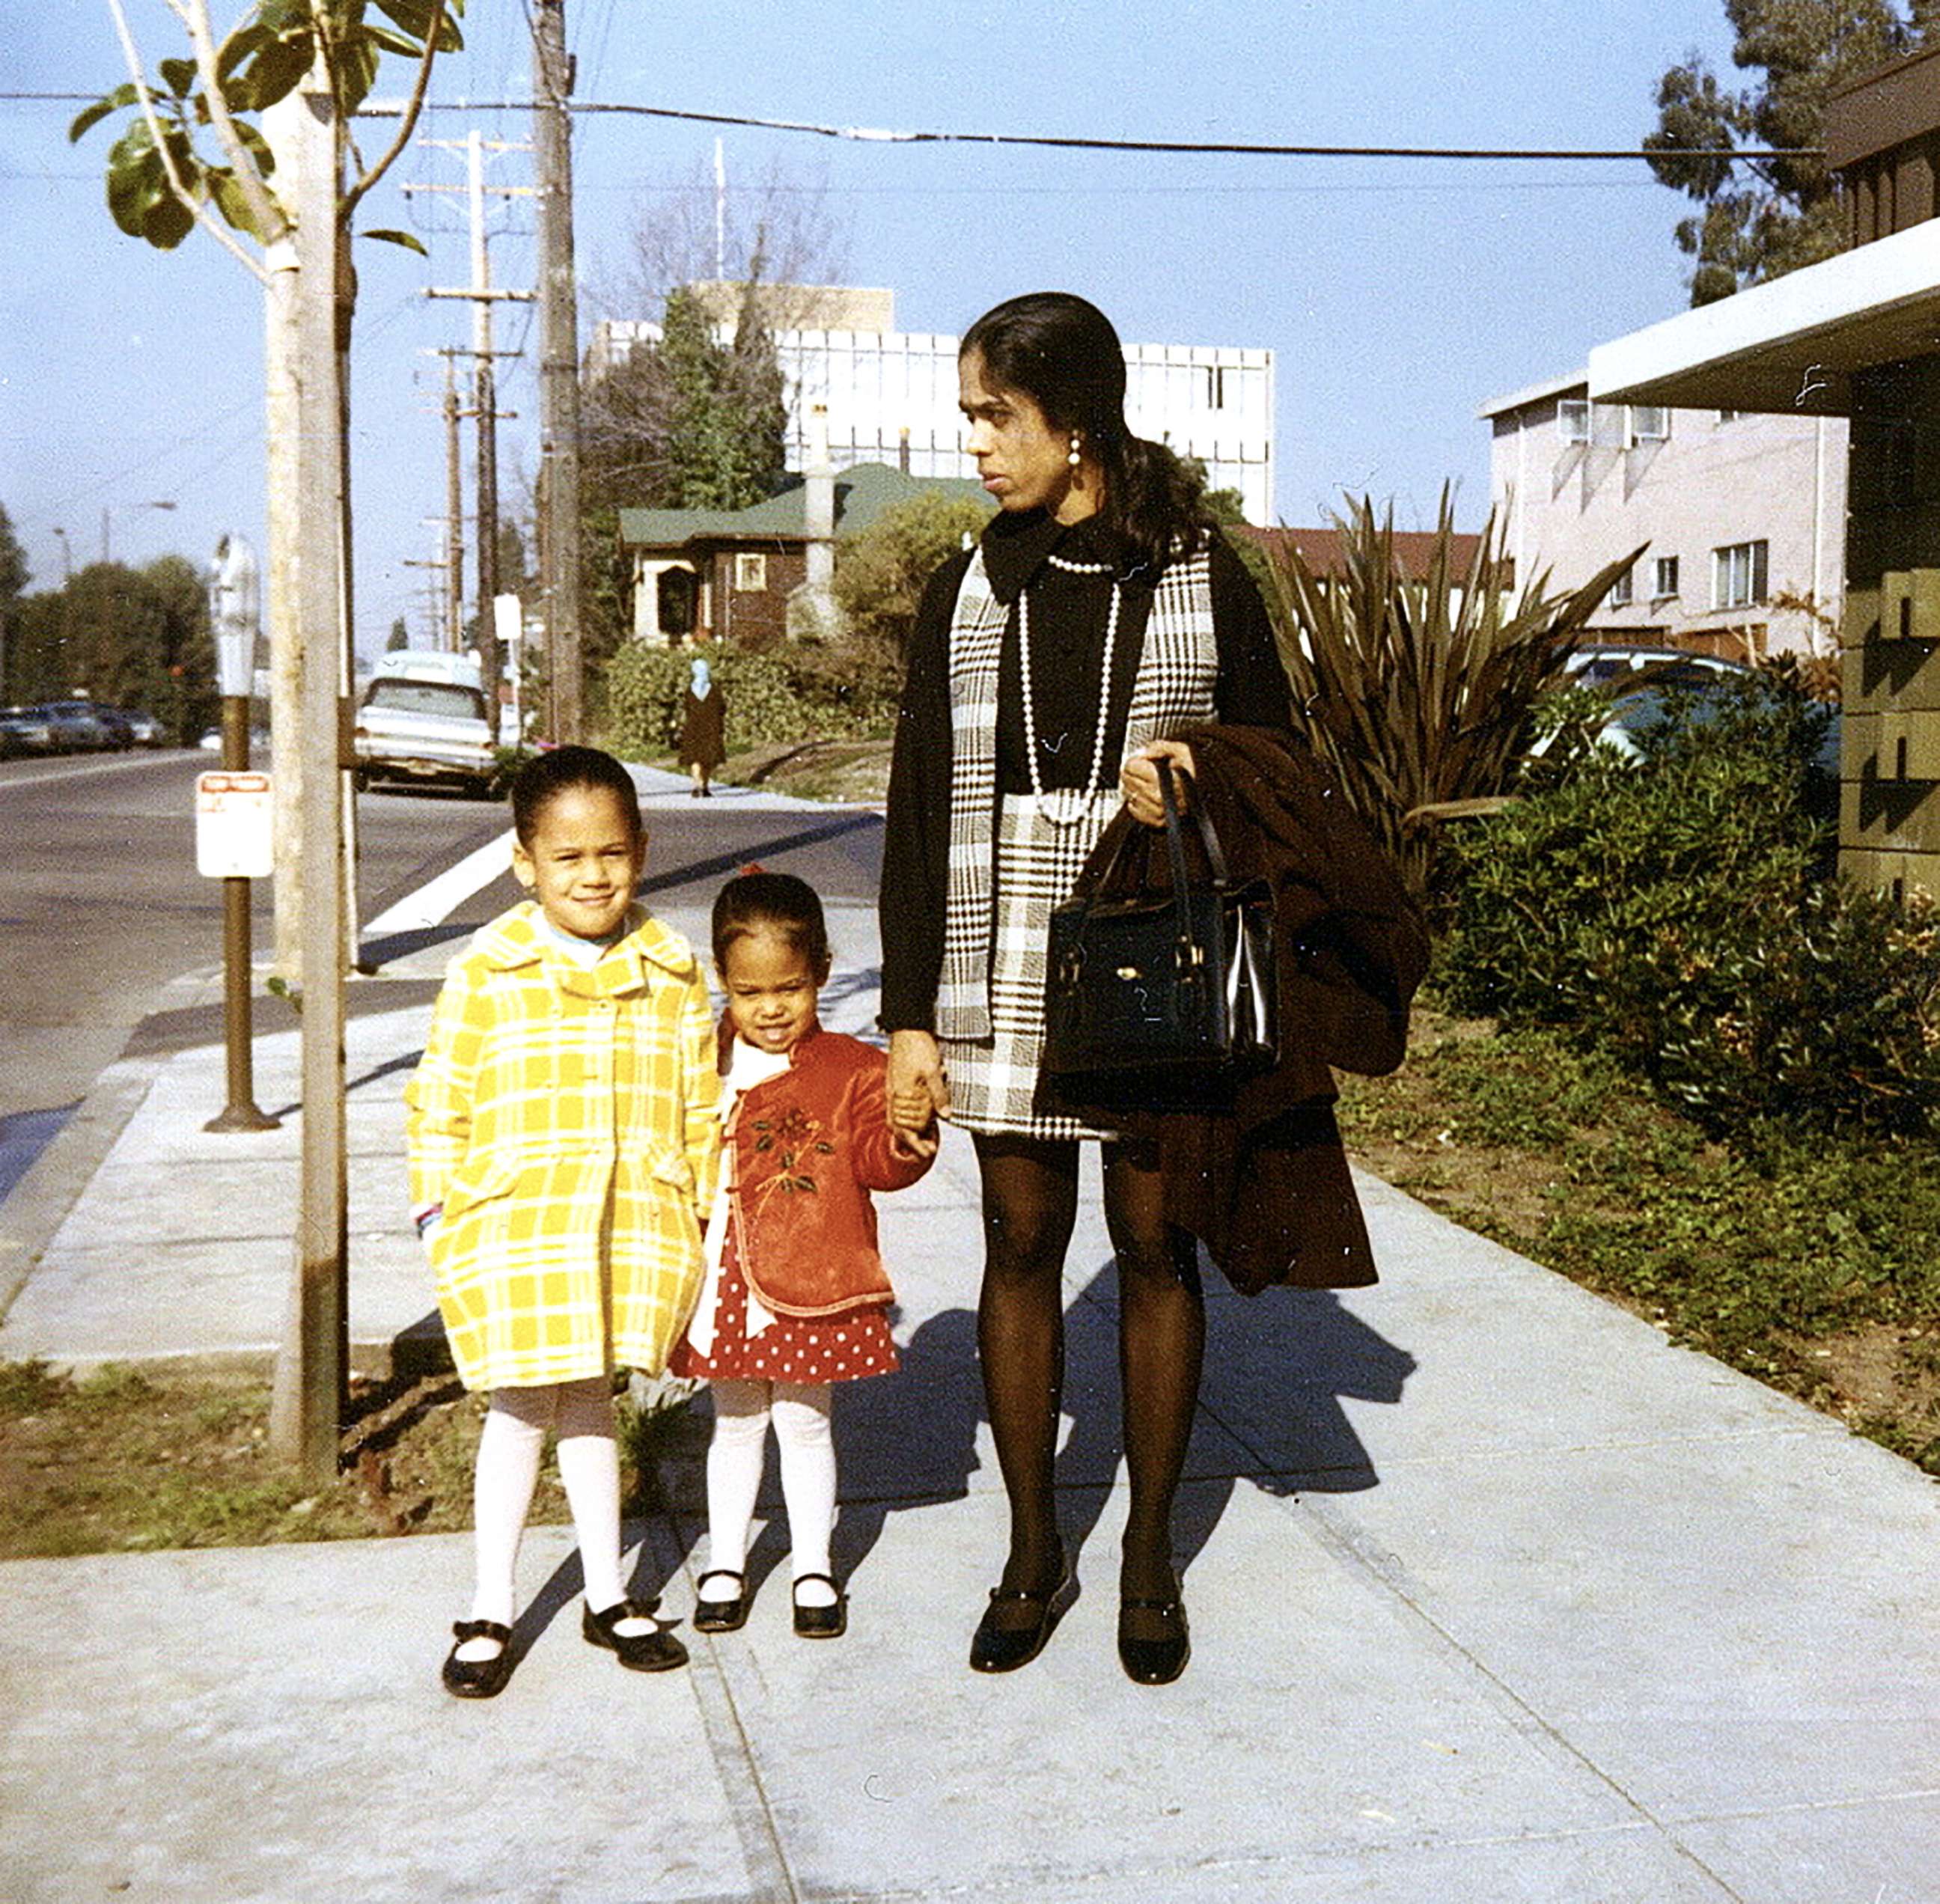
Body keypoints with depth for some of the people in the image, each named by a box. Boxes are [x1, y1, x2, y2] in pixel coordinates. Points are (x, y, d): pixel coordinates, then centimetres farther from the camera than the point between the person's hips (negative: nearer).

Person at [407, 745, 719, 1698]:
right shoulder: (486, 973, -6)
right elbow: (439, 1100, -1)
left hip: (632, 1228, 2)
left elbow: (702, 1105, 9)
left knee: (589, 1401, 16)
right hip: (512, 1228, -2)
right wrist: (440, 1212, -4)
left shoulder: (671, 974, 3)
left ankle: (606, 1597, 30)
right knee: (520, 1408, 6)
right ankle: (490, 1612, 22)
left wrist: (714, 1216, 8)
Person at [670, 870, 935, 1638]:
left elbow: (878, 1162, -10)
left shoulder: (849, 1069, -5)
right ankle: (724, 1564, 31)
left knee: (803, 1421, 10)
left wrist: (905, 1135, -28)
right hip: (723, 1283, 3)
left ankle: (813, 1568, 27)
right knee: (735, 1423, 16)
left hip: (811, 1283, -2)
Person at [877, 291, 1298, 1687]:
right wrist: (911, 1012, 1)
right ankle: (1033, 1554, 21)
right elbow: (921, 805, 5)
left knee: (1155, 1247, 6)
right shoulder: (969, 590, 6)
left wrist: (1194, 791, -18)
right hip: (1004, 967, 2)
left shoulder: (1202, 579, 0)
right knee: (1021, 1245, 7)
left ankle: (1151, 1558, 21)